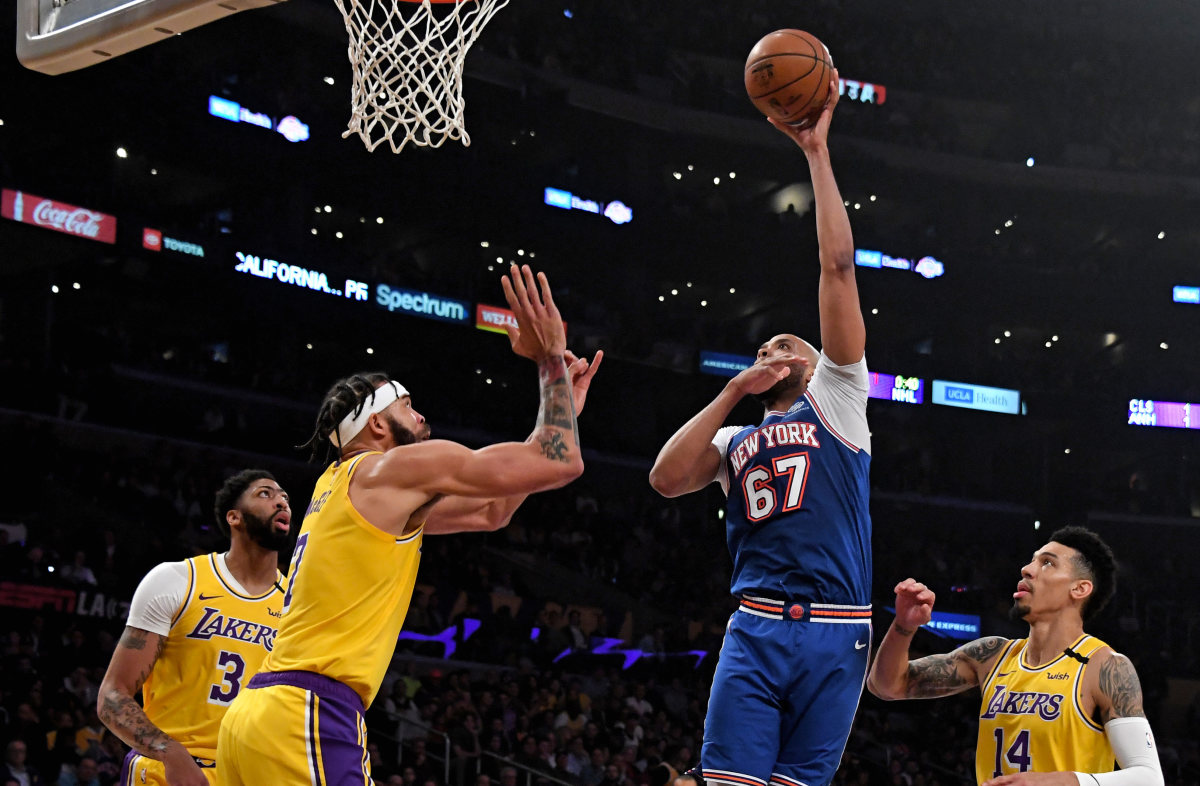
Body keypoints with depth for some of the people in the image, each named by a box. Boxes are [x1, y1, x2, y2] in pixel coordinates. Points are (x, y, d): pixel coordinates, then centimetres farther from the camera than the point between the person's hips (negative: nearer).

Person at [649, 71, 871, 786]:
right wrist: (735, 391, 5)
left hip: (836, 633, -2)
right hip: (756, 627, 2)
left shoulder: (837, 400, 15)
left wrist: (817, 150, 3)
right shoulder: (736, 442, 25)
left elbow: (839, 267, 7)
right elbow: (667, 479, 3)